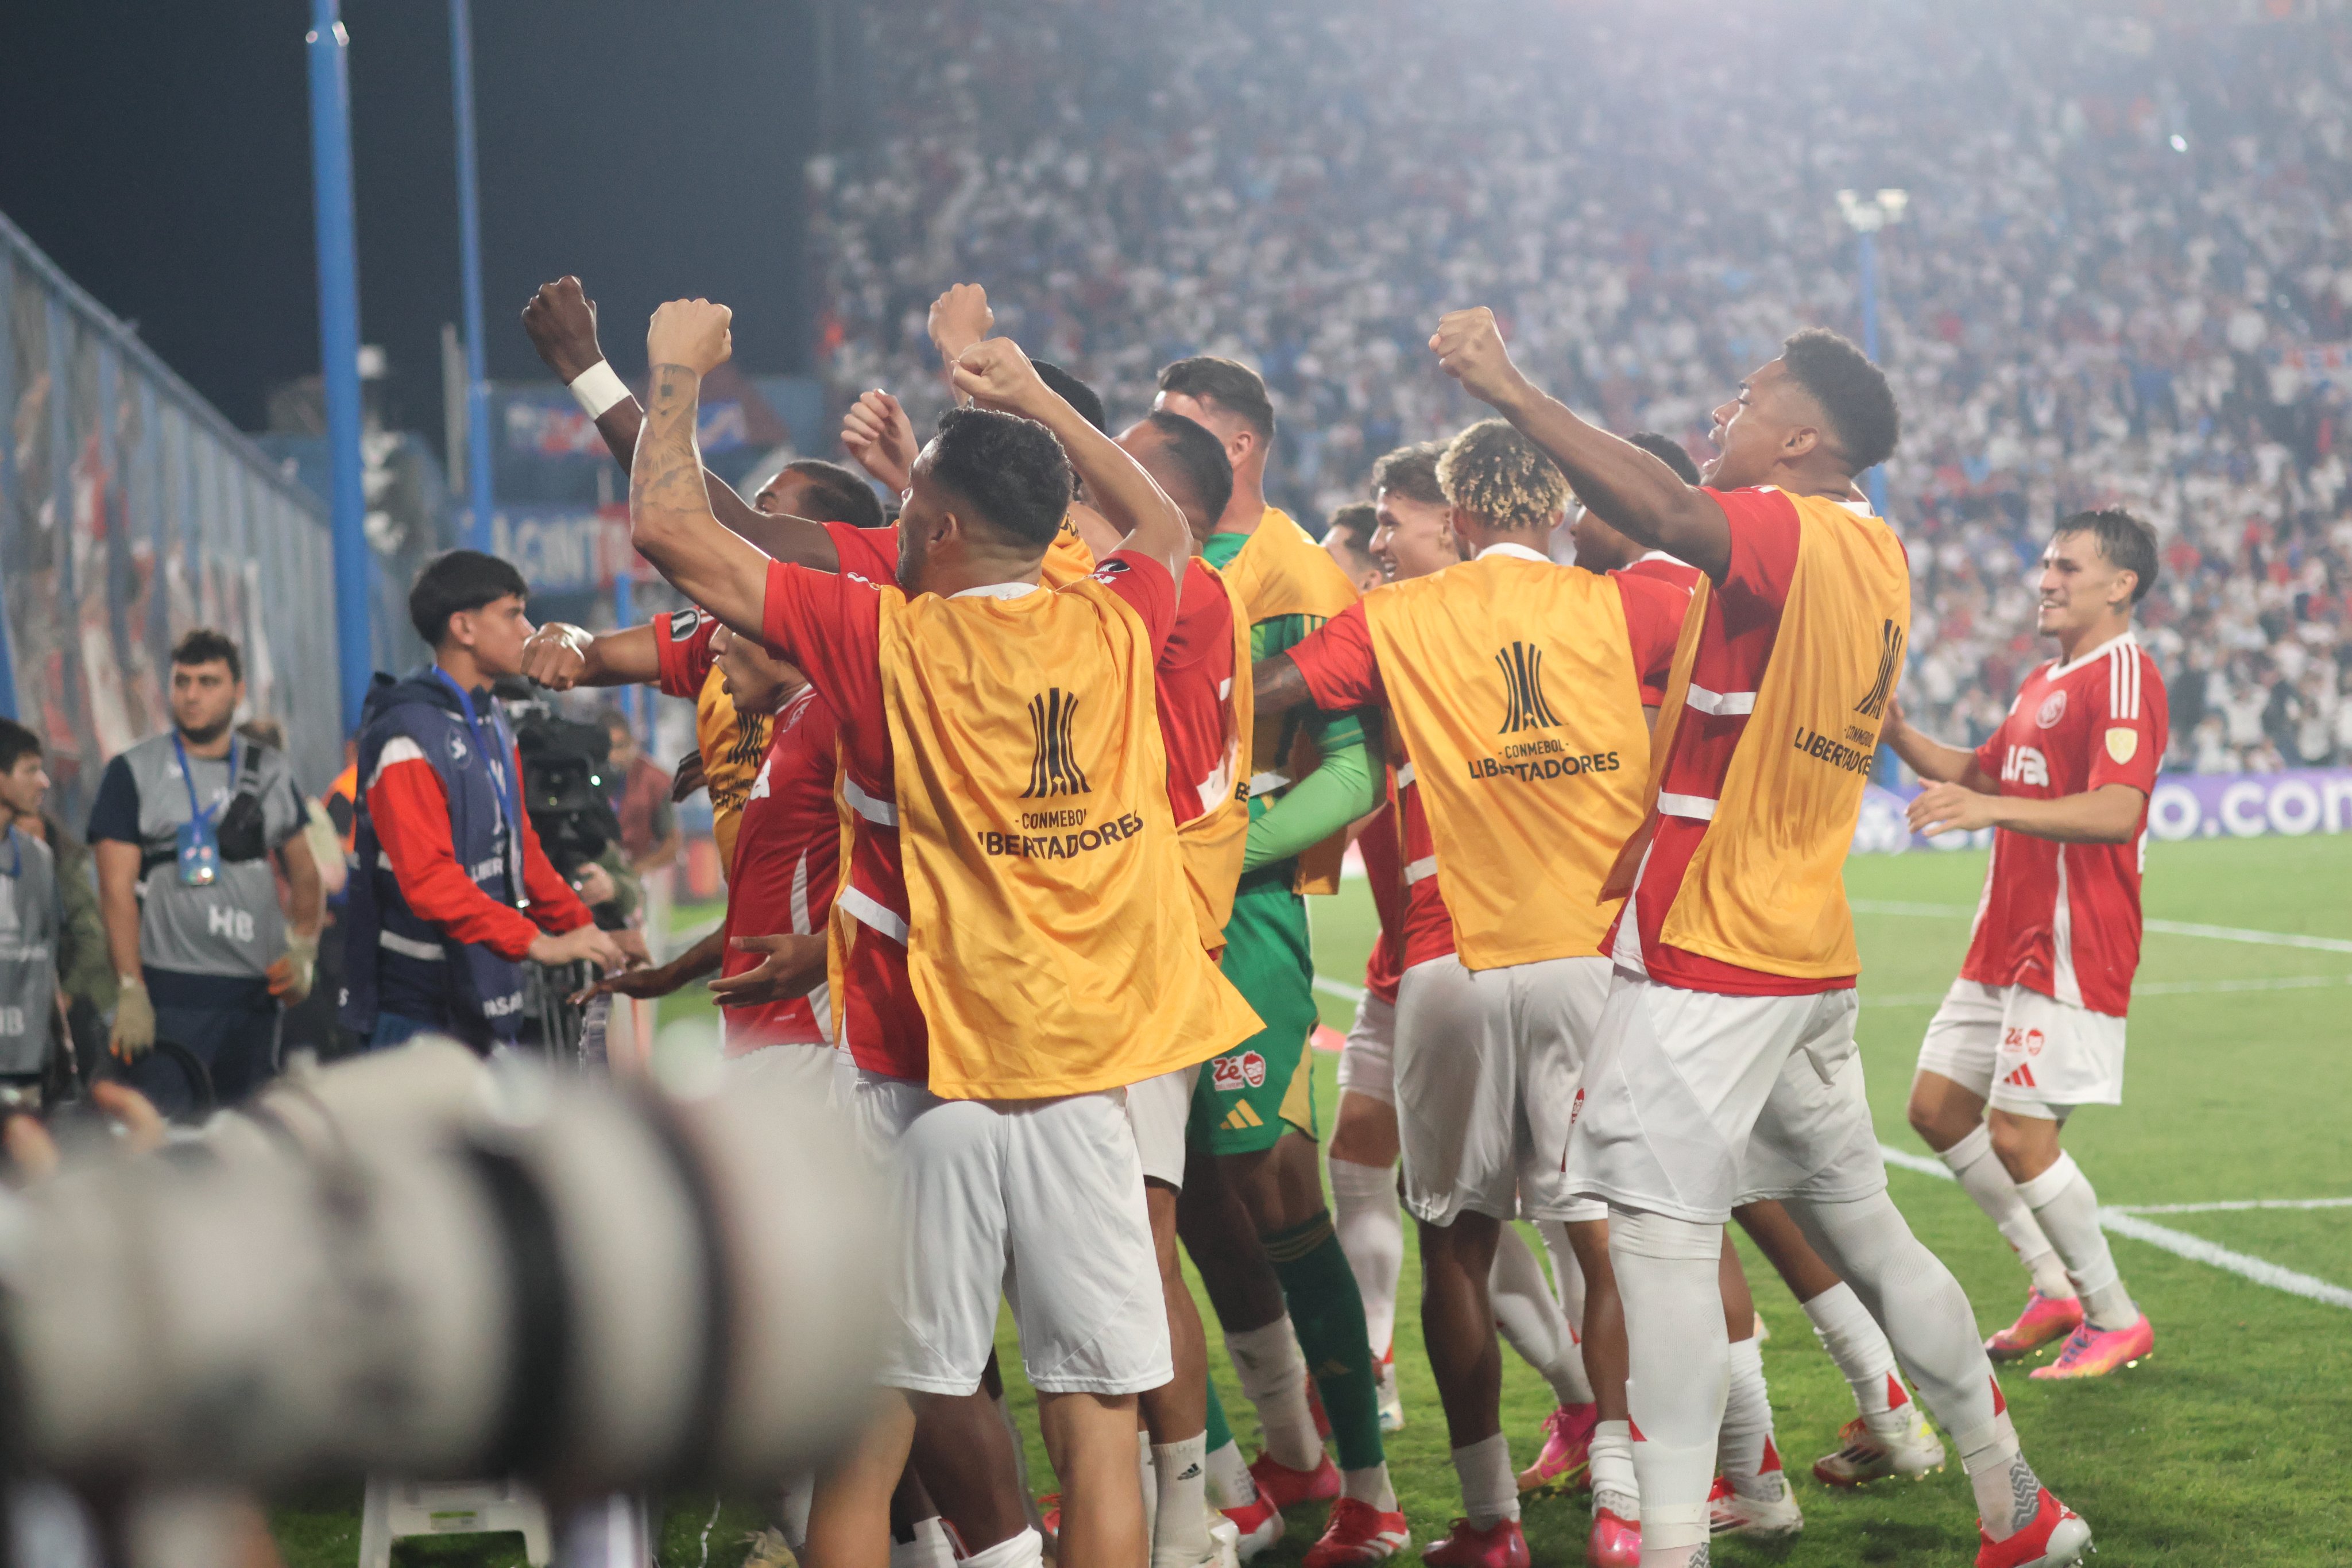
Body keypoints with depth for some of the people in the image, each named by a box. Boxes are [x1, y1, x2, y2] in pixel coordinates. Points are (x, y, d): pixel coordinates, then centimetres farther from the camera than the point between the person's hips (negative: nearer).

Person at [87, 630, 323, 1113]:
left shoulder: (270, 771, 13)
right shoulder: (133, 773, 1)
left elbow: (304, 872, 19)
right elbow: (116, 889, -5)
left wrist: (302, 953, 2)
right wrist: (131, 992, -13)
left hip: (256, 992, 4)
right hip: (170, 996, -4)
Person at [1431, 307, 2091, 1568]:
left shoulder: (1784, 531, -14)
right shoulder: (1875, 555, 13)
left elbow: (1670, 517, -35)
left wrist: (1510, 390, -35)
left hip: (1708, 955, -9)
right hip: (1811, 955, 9)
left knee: (1661, 1231, -10)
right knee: (1857, 1220, 17)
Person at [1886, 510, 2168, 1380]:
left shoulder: (2123, 675, -13)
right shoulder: (2045, 681, 18)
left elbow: (2118, 812, -27)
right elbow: (1978, 772, 30)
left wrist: (1993, 809, -38)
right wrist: (1898, 734, 13)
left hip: (2071, 945, -10)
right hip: (2005, 941, 10)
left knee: (2018, 1134, -12)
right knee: (1937, 1109, 9)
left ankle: (2118, 1321, 3)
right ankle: (2056, 1288, 18)